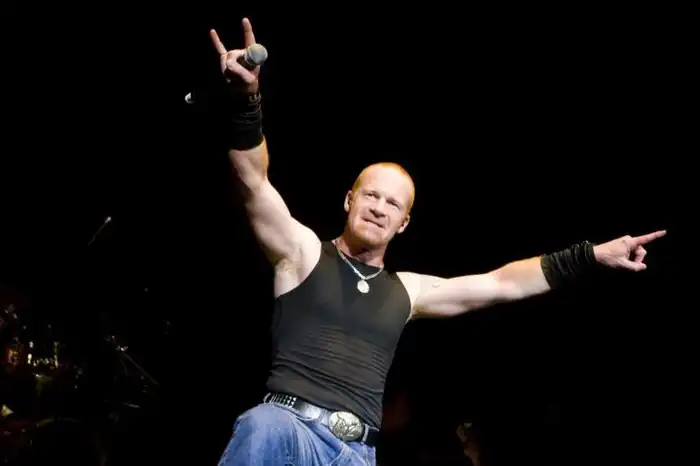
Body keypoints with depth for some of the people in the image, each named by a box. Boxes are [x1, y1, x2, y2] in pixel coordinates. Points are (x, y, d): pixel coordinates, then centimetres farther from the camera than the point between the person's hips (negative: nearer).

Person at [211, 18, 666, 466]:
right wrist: (244, 98, -24)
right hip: (287, 428, -4)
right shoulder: (303, 251, 8)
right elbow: (254, 183, -7)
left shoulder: (406, 291, 20)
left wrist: (594, 255, 20)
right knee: (264, 427, -37)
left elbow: (501, 284, 23)